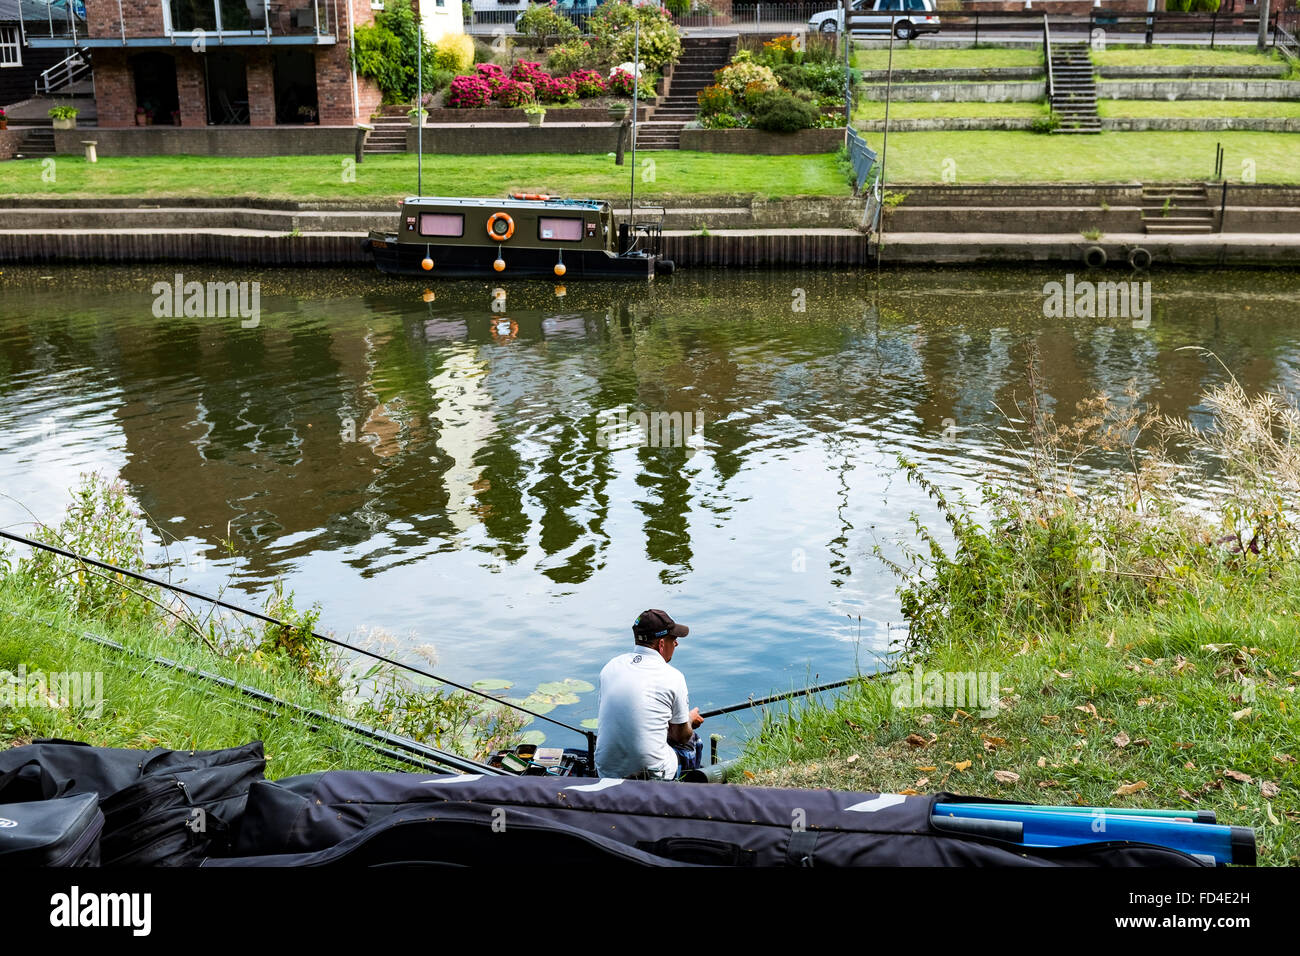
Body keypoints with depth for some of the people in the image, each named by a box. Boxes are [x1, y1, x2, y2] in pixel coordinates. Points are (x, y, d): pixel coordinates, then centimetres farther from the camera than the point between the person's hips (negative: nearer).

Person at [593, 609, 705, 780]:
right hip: (653, 776, -5)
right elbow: (681, 736, 2)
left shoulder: (611, 666, 5)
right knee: (693, 741, 24)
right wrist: (690, 719, 26)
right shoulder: (673, 677, -10)